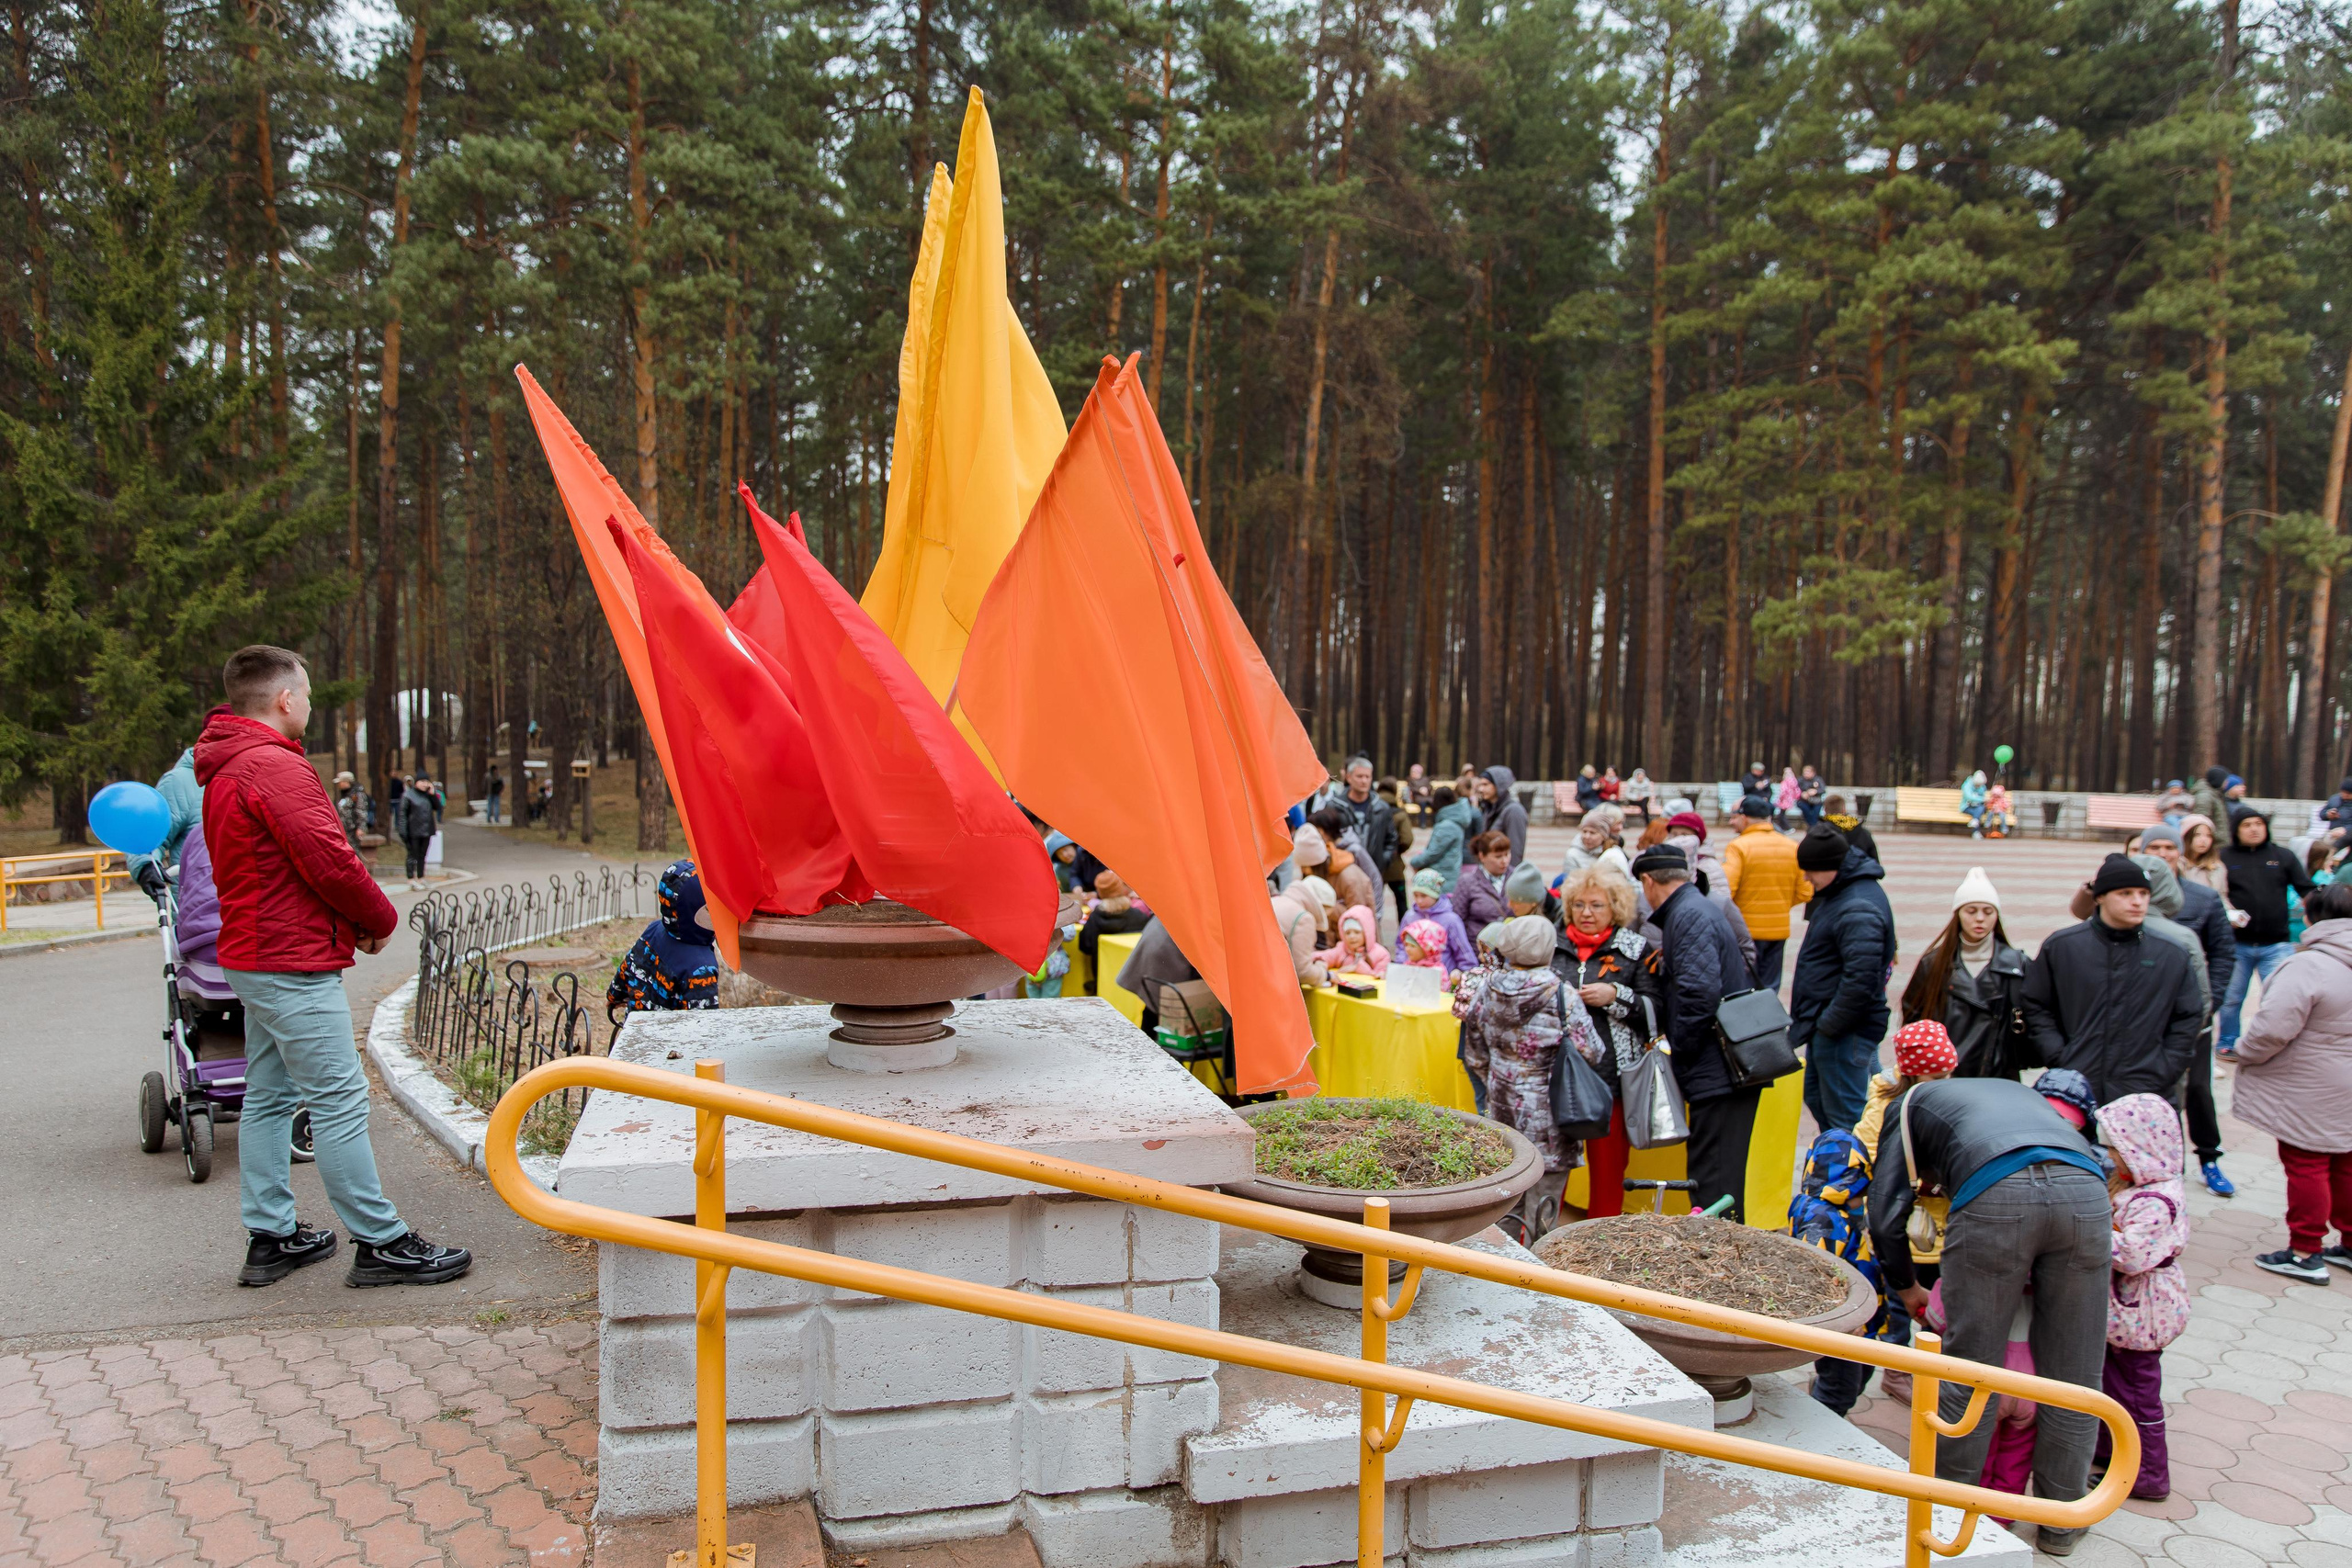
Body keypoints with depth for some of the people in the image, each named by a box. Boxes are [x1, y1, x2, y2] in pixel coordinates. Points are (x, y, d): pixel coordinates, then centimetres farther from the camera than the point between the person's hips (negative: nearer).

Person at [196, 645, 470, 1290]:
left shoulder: (224, 771, 17)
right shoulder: (276, 765, -17)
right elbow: (329, 861, -22)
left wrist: (353, 918, 8)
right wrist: (380, 918, -5)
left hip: (252, 957, 11)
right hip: (294, 963, -11)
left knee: (269, 1097, 14)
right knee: (339, 1099, -7)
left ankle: (270, 1237, 21)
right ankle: (380, 1243, -2)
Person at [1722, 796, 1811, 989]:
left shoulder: (1738, 846, -14)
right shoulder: (1793, 847, 2)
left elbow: (1725, 890, -21)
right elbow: (1805, 892, 3)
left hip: (1746, 930, -4)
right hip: (1779, 930, 4)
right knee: (1769, 989, 15)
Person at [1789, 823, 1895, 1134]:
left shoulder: (1858, 909, -24)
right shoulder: (1840, 891, 9)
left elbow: (1861, 980, -30)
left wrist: (1827, 1025, -21)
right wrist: (1810, 1021, 17)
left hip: (1845, 1031, -11)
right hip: (1826, 1022, 11)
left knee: (1845, 1115, -4)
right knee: (1817, 1098, 22)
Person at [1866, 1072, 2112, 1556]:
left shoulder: (1909, 1104, 31)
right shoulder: (2021, 1092, 43)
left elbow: (1886, 1215, 18)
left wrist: (1907, 1287, 34)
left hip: (1995, 1190, -3)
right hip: (2085, 1187, 4)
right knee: (2073, 1374, 15)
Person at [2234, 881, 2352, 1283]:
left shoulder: (2308, 966, -23)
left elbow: (2272, 1028, -25)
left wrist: (2245, 1054, -7)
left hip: (2311, 1095, -7)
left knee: (2306, 1167, 2)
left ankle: (2305, 1253, 9)